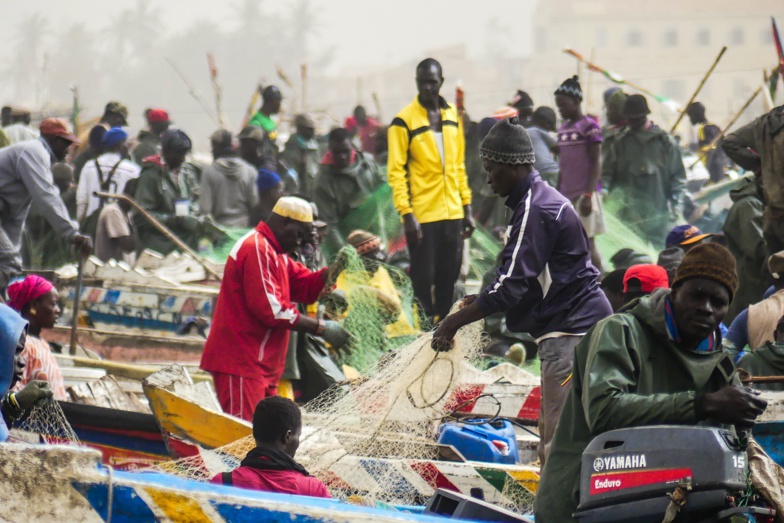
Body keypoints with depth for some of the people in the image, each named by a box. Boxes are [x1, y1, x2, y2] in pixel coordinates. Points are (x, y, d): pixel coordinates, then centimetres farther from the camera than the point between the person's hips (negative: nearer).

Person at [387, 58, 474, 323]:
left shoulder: (452, 115, 11)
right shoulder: (404, 120, -7)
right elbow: (396, 171, -10)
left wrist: (467, 207, 13)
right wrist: (406, 213, -17)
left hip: (452, 213, 5)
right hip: (422, 215, -5)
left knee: (449, 278, 10)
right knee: (423, 279, -2)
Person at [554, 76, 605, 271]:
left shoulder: (589, 127, -7)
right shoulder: (563, 129, 15)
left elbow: (596, 163, -11)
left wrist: (588, 195, -18)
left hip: (584, 195, -7)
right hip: (566, 196, 7)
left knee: (587, 243, -7)